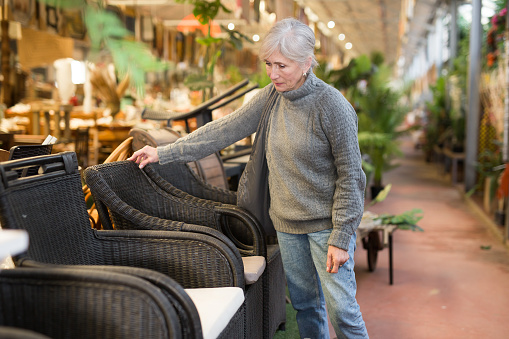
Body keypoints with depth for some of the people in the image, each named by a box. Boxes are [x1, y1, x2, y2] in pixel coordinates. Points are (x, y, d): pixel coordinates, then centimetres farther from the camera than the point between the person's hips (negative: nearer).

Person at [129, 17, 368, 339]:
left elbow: (350, 176, -14)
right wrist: (164, 152, 1)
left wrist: (340, 237, -16)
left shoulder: (332, 105, -17)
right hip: (287, 222, 6)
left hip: (325, 222, -5)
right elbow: (225, 129, 3)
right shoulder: (271, 96, 1)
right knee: (304, 301, 16)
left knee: (341, 307, -2)